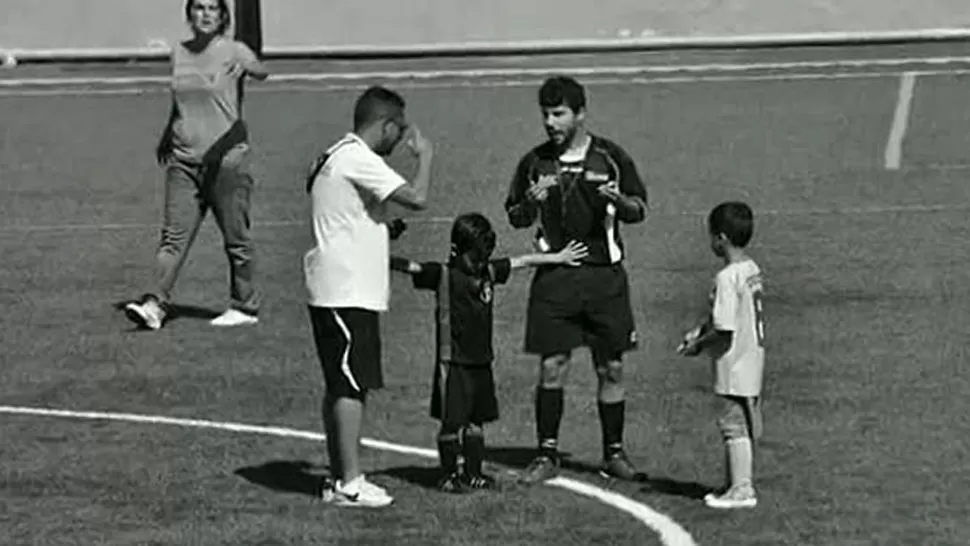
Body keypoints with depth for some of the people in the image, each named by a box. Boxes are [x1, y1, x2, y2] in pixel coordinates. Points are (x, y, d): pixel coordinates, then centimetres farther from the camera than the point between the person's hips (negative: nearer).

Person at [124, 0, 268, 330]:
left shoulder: (233, 52, -3)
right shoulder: (179, 54, 12)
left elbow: (261, 72, -21)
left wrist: (249, 69, -42)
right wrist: (166, 139, 31)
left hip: (226, 159, -4)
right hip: (184, 160, 4)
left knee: (235, 238, 3)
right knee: (174, 236, -3)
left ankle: (244, 307, 15)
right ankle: (155, 306, -10)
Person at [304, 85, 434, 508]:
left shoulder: (337, 157, 18)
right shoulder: (359, 160, -15)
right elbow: (417, 197, -22)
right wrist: (424, 155, -7)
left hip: (334, 292, 11)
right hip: (348, 293, -11)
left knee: (339, 386, 12)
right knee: (351, 386, -9)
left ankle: (340, 479, 16)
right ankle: (350, 484, -8)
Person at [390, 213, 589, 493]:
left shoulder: (489, 272, 9)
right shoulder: (443, 275, -7)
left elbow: (523, 261, 20)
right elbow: (409, 266, -18)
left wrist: (558, 258, 31)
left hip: (481, 362, 6)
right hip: (453, 362, -6)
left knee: (477, 421, 11)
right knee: (452, 422, -2)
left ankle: (473, 473, 20)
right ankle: (449, 475, 8)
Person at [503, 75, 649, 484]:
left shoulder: (610, 157, 3)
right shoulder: (535, 162, 6)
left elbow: (639, 211, 7)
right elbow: (515, 218, 12)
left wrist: (619, 201, -15)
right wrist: (531, 201, -10)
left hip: (604, 274, 0)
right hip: (554, 277, 0)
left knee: (611, 369, 3)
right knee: (551, 366, -4)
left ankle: (614, 454, 14)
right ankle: (547, 454, 4)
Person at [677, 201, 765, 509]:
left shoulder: (727, 278, -21)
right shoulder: (752, 270, 7)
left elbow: (725, 331, -23)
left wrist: (698, 345, -8)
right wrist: (701, 331, 15)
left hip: (735, 366, -9)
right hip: (752, 361, 9)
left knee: (734, 425, -4)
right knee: (745, 427, 15)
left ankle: (741, 489, -2)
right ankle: (741, 483, 23)